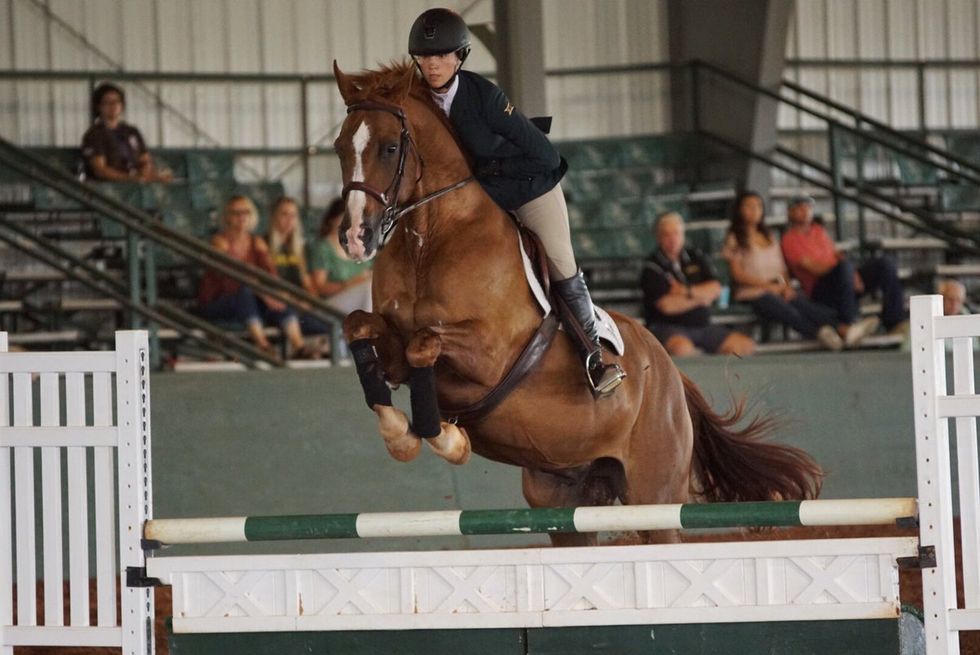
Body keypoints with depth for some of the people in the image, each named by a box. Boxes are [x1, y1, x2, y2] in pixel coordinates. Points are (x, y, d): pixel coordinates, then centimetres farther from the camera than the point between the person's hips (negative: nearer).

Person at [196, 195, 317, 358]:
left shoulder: (257, 243, 9)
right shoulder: (220, 242, -11)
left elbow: (270, 272, -6)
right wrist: (263, 293, -37)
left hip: (247, 305, 6)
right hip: (214, 306, -6)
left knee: (281, 300, -20)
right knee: (245, 291, -35)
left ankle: (298, 346, -37)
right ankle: (263, 346, -46)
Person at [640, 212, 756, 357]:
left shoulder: (695, 257, 14)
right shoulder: (652, 267, -4)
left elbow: (715, 289, 4)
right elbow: (667, 305, -15)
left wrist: (686, 291, -10)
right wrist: (701, 297, -2)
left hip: (702, 327, 6)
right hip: (668, 327, -6)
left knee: (747, 346, -9)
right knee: (682, 348, -41)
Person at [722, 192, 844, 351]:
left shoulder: (770, 237, 27)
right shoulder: (734, 239, 9)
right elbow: (738, 274, -1)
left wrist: (787, 286, -1)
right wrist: (768, 285, -8)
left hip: (780, 289, 5)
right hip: (754, 293, -5)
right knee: (790, 313, -36)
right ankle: (820, 333, -58)